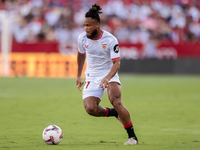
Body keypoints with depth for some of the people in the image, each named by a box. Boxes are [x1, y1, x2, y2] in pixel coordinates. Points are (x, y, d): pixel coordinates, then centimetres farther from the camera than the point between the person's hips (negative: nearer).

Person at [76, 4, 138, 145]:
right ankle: (114, 113, 14)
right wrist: (79, 76, 19)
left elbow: (116, 63, -20)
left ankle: (132, 136, -14)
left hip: (110, 75, -4)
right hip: (92, 77, 4)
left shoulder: (110, 40, -17)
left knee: (116, 102, -27)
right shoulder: (82, 38, -4)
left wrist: (107, 78, -38)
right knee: (90, 109, -18)